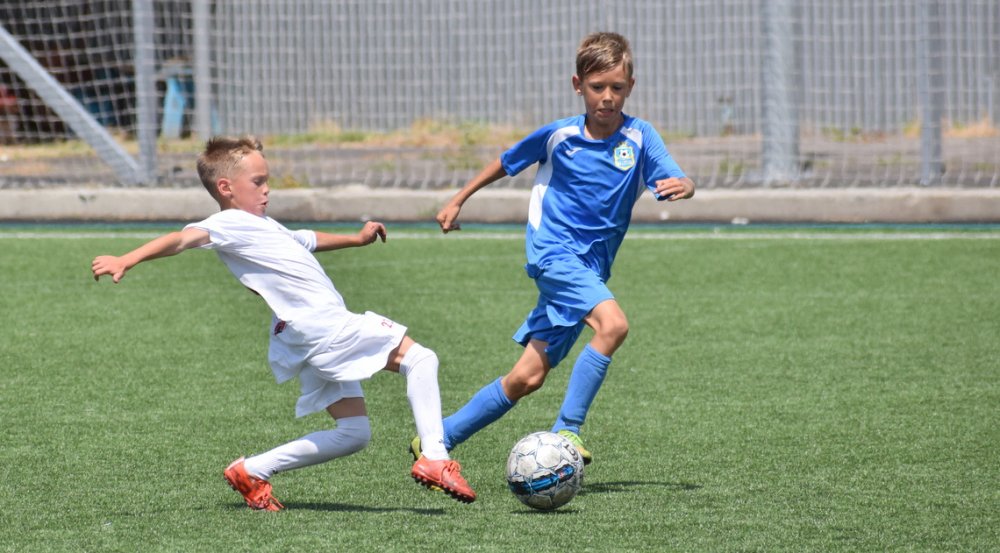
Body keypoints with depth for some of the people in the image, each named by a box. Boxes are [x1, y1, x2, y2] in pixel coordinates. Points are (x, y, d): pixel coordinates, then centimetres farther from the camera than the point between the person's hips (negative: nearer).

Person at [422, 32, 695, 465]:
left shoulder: (639, 138, -1)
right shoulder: (558, 135, -2)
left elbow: (678, 181, -14)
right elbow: (506, 162, 16)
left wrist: (680, 186, -37)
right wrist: (458, 201, 22)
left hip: (590, 268, 3)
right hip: (553, 252, -3)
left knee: (526, 379, 3)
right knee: (612, 324, -30)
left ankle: (437, 439, 16)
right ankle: (567, 430, -23)